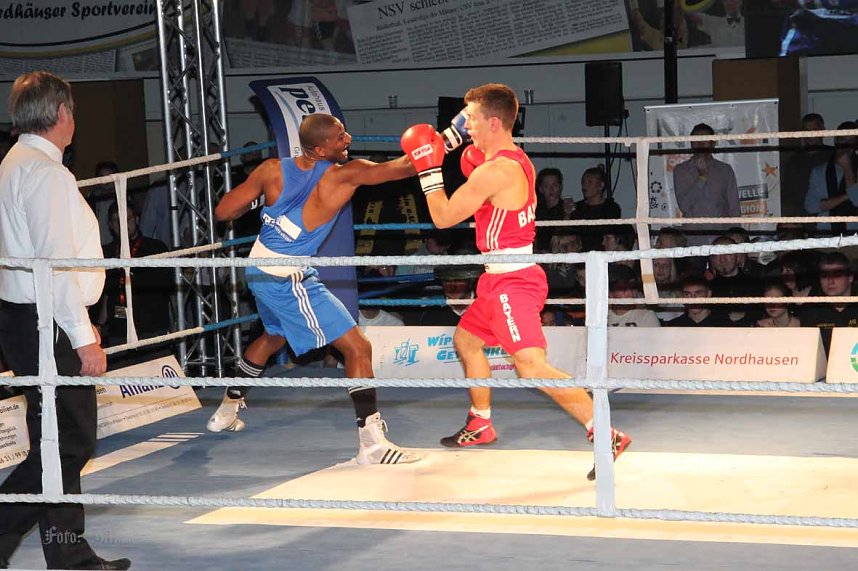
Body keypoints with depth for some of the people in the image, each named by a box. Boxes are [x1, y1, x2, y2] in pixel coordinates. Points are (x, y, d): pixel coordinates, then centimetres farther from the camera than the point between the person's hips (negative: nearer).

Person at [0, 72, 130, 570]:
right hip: (46, 324, -11)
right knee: (68, 444, -8)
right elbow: (56, 262, -21)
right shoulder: (43, 171, -15)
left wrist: (80, 324, 25)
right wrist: (83, 337, -20)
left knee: (60, 441, 12)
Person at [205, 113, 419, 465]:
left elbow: (223, 212, 0)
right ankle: (372, 443, -11)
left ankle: (227, 410, 49)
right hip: (288, 281, -8)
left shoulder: (273, 170, -3)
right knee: (358, 348, -6)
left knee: (274, 335, 35)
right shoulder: (343, 175, -17)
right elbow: (403, 168, -17)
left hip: (257, 268, 8)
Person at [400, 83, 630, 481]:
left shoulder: (494, 171, -20)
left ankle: (605, 436, -25)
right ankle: (480, 426, 39)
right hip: (504, 277, 11)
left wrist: (428, 169, -5)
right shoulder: (518, 162, 10)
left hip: (512, 280, -11)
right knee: (466, 339, 26)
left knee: (531, 366, -20)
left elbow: (443, 217, -14)